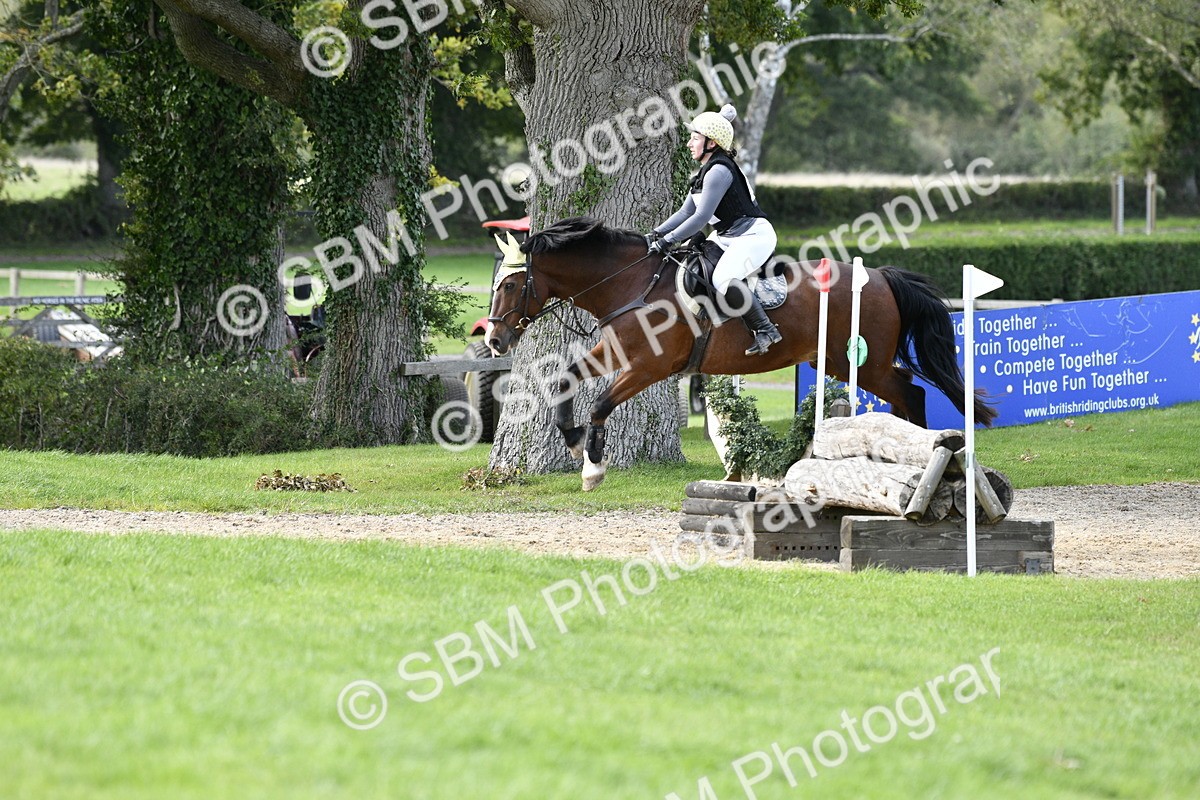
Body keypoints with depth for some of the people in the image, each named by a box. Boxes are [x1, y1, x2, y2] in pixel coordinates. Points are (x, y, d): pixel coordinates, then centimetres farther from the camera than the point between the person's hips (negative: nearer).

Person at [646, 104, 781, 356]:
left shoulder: (719, 172, -18)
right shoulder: (706, 172, 14)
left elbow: (702, 216, -23)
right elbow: (686, 212, 15)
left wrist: (668, 240, -22)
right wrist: (656, 234, 5)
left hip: (753, 235, -11)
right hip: (727, 237, 11)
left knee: (724, 279, -31)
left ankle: (765, 330, -21)